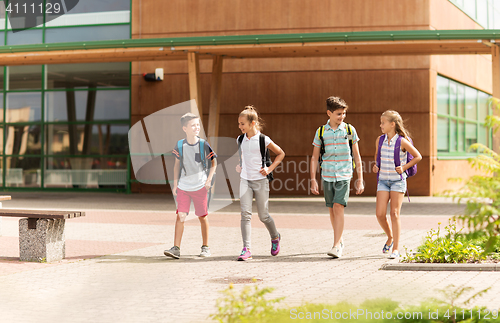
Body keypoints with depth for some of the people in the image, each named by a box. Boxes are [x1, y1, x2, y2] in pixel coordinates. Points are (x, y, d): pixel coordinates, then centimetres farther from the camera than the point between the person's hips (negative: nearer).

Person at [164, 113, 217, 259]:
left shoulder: (204, 145, -7)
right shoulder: (180, 145, -2)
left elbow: (213, 163, 3)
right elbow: (177, 165, 11)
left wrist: (209, 180, -7)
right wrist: (175, 184, 8)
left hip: (200, 187, -1)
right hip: (183, 187, 1)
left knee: (202, 217, 6)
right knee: (180, 216, -6)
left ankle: (205, 247, 20)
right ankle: (176, 248, -5)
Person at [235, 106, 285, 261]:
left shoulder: (263, 140, -9)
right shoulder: (240, 140, 5)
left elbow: (281, 153, 3)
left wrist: (270, 168, -5)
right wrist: (240, 165, 10)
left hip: (260, 180, -3)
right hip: (245, 180, 3)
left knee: (264, 216, 6)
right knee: (245, 213, -11)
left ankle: (275, 237, 37)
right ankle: (246, 249, -12)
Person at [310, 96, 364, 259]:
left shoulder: (349, 130, 2)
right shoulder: (321, 132, 4)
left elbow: (357, 156, 6)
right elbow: (314, 157, 9)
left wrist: (360, 179, 4)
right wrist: (313, 180, 3)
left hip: (344, 175, -2)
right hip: (327, 176, 2)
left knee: (338, 207, -15)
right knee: (332, 210, 9)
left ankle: (336, 246, -15)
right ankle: (339, 240, 28)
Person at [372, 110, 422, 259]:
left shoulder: (402, 142, -8)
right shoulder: (379, 140, 5)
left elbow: (418, 157, 1)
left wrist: (404, 167, -8)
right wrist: (376, 166, 4)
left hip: (398, 181, -4)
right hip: (383, 180, 4)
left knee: (395, 213, -7)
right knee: (380, 214, -6)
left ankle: (396, 248, -1)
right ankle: (390, 237, 22)